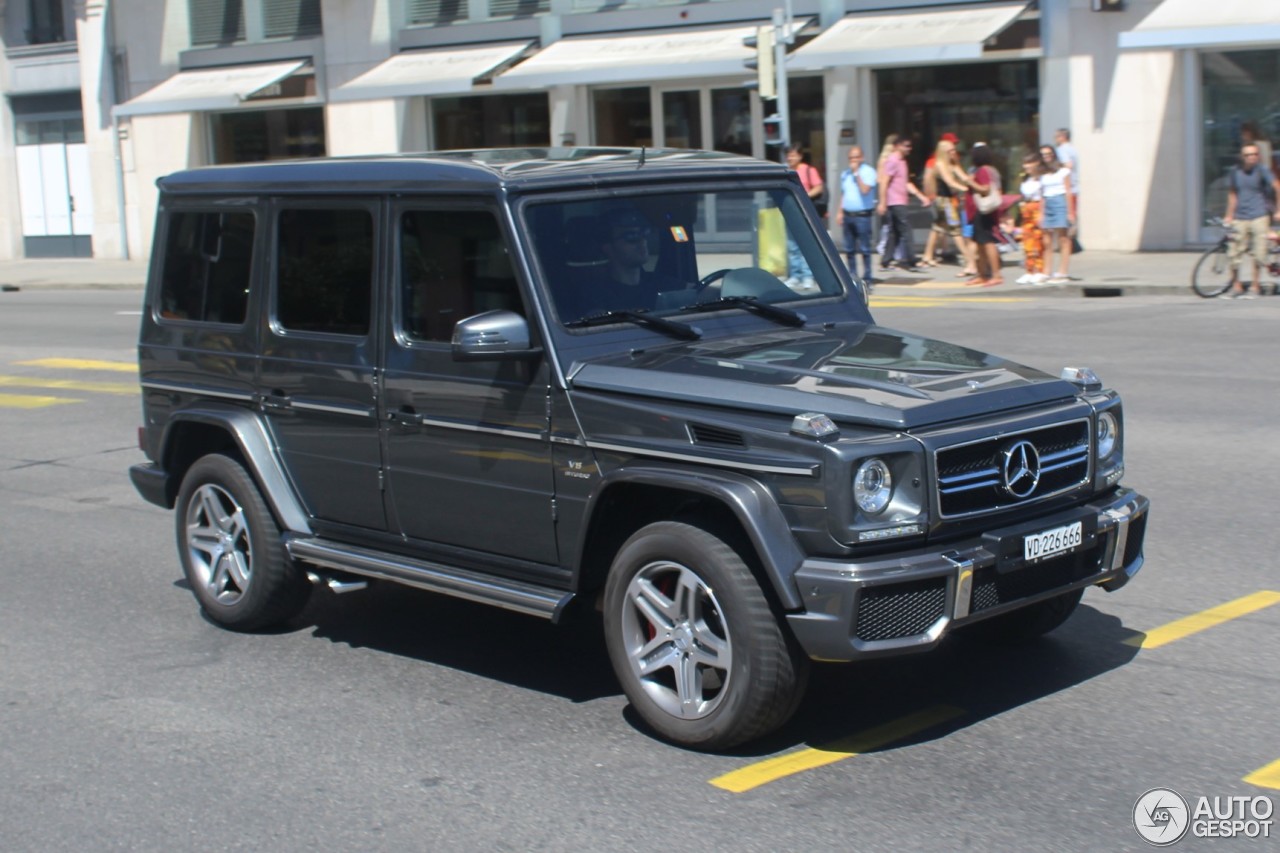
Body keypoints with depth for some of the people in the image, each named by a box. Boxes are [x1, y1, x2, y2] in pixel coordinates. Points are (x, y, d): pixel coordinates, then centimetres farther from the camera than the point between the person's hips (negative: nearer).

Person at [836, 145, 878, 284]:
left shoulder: (868, 171, -5)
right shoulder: (845, 173, 15)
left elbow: (865, 190, -19)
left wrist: (857, 173, -15)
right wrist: (840, 212, 15)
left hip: (862, 215, -6)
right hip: (847, 215, 6)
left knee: (864, 248, -4)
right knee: (849, 249, 9)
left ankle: (867, 277, 0)